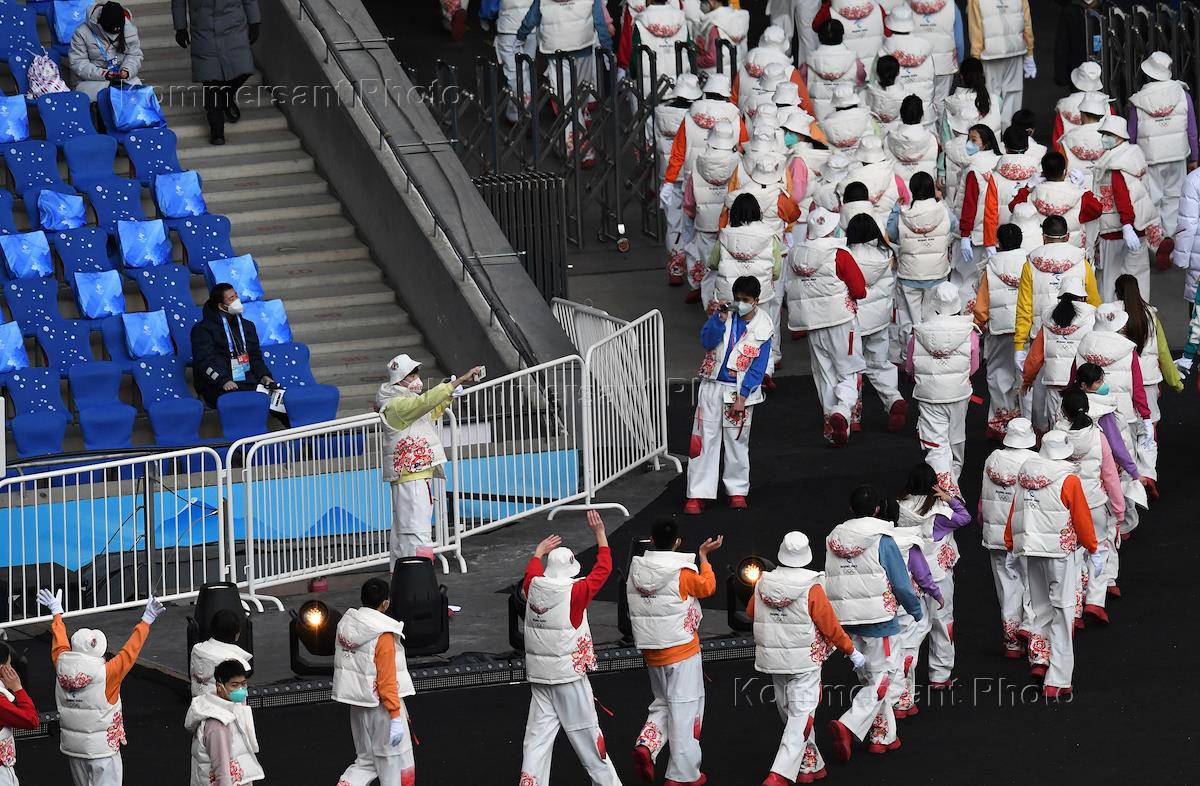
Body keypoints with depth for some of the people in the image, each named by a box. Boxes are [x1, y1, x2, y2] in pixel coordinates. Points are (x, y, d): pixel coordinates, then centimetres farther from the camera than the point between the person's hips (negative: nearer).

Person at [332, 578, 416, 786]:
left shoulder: (346, 624, 1)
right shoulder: (383, 635, -20)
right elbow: (387, 679, -21)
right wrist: (396, 717, -17)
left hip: (357, 704, 7)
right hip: (380, 706, -7)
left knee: (366, 761, 18)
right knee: (394, 764, 8)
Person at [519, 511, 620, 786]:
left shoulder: (534, 588, 0)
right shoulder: (574, 593, -13)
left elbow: (532, 572, 24)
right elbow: (603, 568, -4)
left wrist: (539, 552, 42)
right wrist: (600, 534, 5)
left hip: (539, 675, 4)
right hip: (569, 674, -4)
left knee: (539, 732, 3)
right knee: (585, 732, 6)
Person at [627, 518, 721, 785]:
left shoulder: (636, 572, -2)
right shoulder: (682, 574, -16)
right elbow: (707, 587, 3)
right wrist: (703, 556, 14)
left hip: (651, 651, 5)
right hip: (683, 651, -5)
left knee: (663, 703, 23)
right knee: (685, 709, 3)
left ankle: (646, 744, -3)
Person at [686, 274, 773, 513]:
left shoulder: (762, 328, -6)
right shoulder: (725, 314, -1)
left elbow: (758, 367, -8)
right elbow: (707, 341, -12)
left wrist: (742, 397, -13)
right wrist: (720, 320, -27)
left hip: (740, 391, -1)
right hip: (713, 386, 1)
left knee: (737, 442, 9)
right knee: (704, 439, -1)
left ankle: (737, 491, 24)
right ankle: (697, 495, 0)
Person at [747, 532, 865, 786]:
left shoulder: (763, 584, -2)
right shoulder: (812, 589, -16)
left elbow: (750, 613, 14)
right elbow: (830, 626, -11)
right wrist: (851, 651, 1)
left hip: (773, 660, 5)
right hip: (805, 661, -5)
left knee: (790, 714, 19)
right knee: (801, 717, -4)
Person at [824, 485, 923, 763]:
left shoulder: (833, 541, 6)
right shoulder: (882, 541, -11)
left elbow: (828, 583, 10)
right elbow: (901, 584, -8)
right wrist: (916, 611, 8)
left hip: (846, 622, 6)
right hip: (878, 620, -6)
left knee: (869, 677, 18)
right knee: (883, 677, -1)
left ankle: (882, 736, 23)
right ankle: (849, 725, -19)